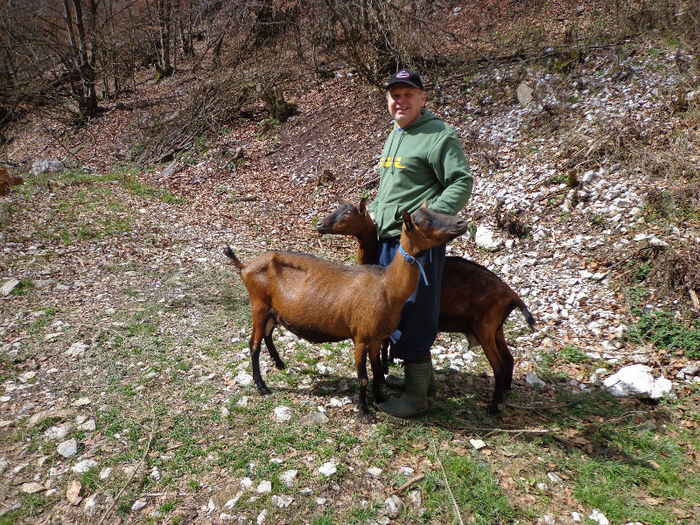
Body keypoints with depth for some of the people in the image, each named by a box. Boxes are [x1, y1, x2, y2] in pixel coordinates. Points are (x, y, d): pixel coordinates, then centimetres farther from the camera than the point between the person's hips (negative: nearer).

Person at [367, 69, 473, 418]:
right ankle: (422, 375, 33)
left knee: (413, 318, -6)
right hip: (388, 238, 10)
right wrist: (375, 209, 14)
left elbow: (462, 183, -14)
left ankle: (415, 398, 8)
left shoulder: (438, 136, -8)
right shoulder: (394, 135, 20)